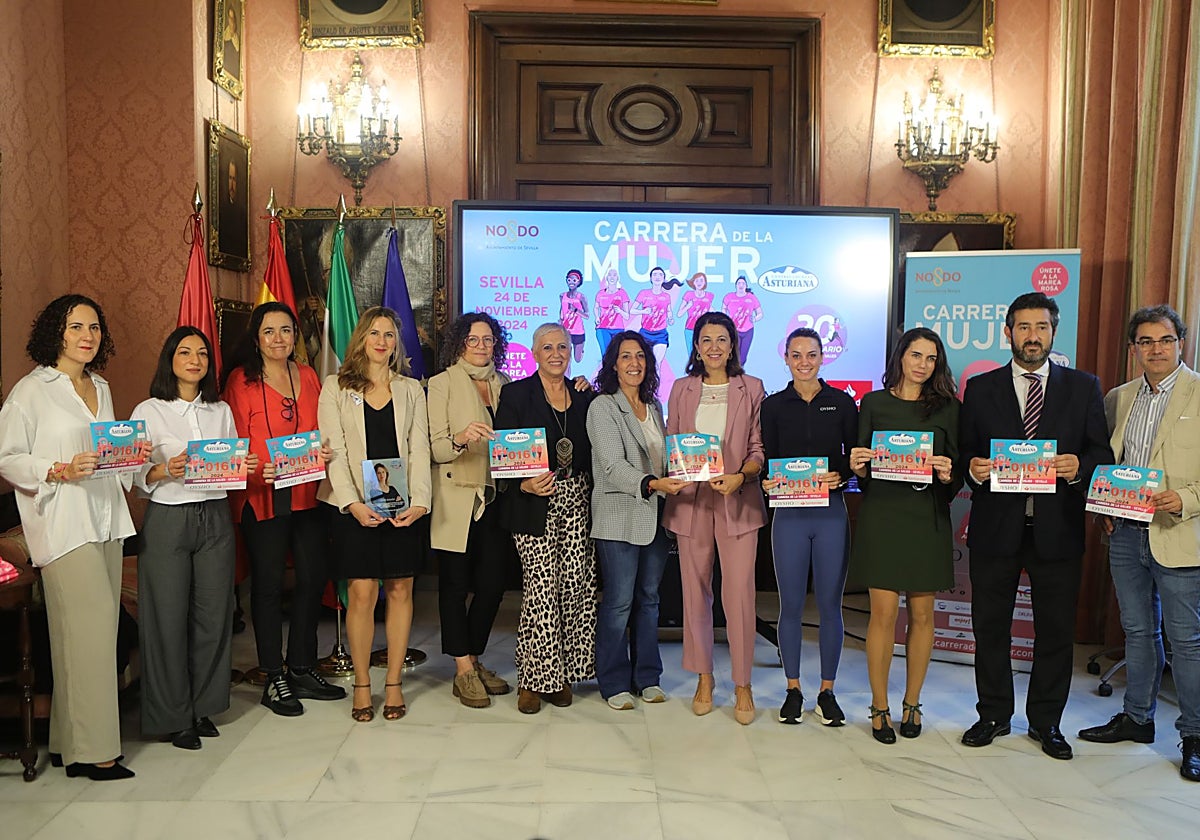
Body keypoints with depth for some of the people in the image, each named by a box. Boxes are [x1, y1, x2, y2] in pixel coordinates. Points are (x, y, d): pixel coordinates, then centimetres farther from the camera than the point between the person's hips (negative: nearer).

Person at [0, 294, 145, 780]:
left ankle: (69, 742, 17)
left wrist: (132, 454, 5)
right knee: (90, 630, -11)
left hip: (106, 519, 7)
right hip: (63, 524, -7)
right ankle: (94, 750, -3)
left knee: (96, 631, 7)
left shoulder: (101, 389, 17)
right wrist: (61, 471, -19)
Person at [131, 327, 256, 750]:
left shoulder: (221, 411, 13)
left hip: (215, 518, 4)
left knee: (214, 613, 5)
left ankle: (203, 707, 21)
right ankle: (174, 716, 14)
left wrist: (243, 467, -7)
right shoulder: (148, 412, 0)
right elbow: (137, 478, -3)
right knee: (169, 617, 0)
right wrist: (166, 470, -22)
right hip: (168, 521, -3)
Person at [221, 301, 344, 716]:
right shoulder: (241, 379, -1)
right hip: (262, 495, -5)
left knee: (313, 576, 7)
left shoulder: (308, 376, 13)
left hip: (306, 492, 5)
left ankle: (302, 669, 22)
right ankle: (274, 679, 13)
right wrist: (257, 469, -21)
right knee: (269, 582, 2)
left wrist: (326, 451, -4)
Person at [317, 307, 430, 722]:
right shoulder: (337, 387, 6)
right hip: (354, 504, -2)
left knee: (400, 590, 3)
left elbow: (419, 449, 5)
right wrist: (352, 502, -15)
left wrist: (419, 500, -9)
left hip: (402, 504, 2)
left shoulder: (411, 389, 12)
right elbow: (334, 449, -2)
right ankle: (362, 684, 9)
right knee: (362, 591, -4)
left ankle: (393, 683, 14)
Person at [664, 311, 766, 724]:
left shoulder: (751, 388, 4)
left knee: (739, 594, -5)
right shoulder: (681, 389, 10)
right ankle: (703, 678, 23)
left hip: (737, 502, -2)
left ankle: (743, 685, 9)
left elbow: (759, 448, 2)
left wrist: (740, 476, -16)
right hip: (691, 501, 2)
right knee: (695, 592, 8)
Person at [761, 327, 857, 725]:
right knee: (791, 605, 6)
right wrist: (767, 481, -14)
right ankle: (793, 690, 20)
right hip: (789, 516, 0)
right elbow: (765, 460, 5)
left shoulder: (842, 402, 4)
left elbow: (855, 456, 4)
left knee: (830, 605, 6)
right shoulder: (773, 405, 5)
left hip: (831, 513, 0)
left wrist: (840, 476, -14)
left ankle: (827, 691, 19)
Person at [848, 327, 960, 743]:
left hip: (927, 518, 2)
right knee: (883, 613, -3)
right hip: (882, 515, -1)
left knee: (922, 614, 6)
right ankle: (880, 708, 11)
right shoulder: (874, 403, 6)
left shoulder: (948, 407, 8)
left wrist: (948, 475, -14)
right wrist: (858, 467, -15)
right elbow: (861, 467, 7)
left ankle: (912, 704, 22)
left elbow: (960, 469, 7)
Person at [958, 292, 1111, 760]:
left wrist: (1078, 467, -16)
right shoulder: (980, 388, 6)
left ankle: (1046, 722, 24)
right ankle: (993, 715, 25)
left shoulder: (1083, 387, 6)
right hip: (996, 525, 0)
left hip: (1057, 528, 0)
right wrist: (972, 469, -15)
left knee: (1056, 630, 8)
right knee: (990, 627, 8)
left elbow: (1102, 453, 4)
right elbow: (966, 453, 6)